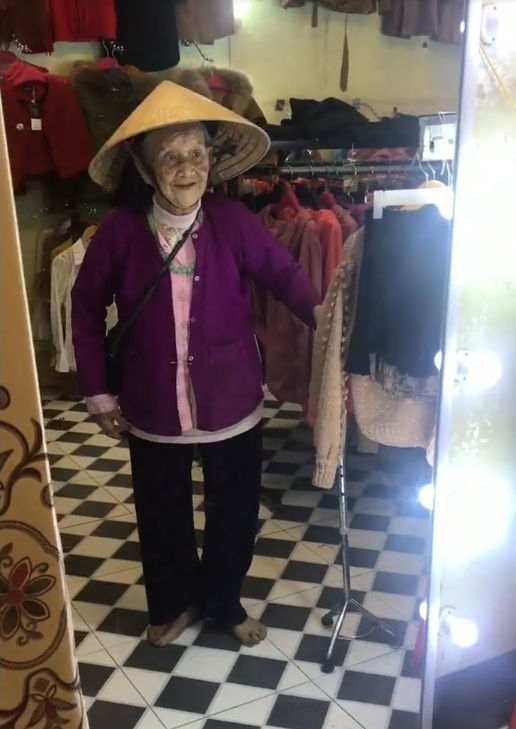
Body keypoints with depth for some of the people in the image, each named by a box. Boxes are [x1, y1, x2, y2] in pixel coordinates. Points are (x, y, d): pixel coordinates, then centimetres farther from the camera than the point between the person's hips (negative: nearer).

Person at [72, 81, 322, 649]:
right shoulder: (120, 230, -12)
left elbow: (284, 275, -4)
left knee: (234, 512, 17)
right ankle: (175, 604, 46)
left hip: (231, 403, 0)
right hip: (153, 407, 0)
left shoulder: (233, 222, -12)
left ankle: (223, 601, 45)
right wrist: (98, 393, 1)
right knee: (163, 516, 18)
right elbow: (86, 308, 0)